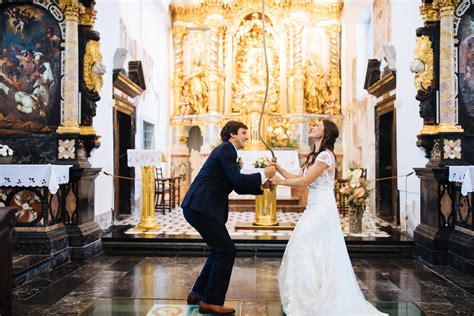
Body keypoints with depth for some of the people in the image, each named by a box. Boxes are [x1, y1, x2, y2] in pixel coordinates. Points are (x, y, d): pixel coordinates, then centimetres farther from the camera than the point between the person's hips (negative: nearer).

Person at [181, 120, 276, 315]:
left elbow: (239, 187, 22)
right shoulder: (226, 149, -8)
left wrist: (264, 184, 14)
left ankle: (198, 293, 26)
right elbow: (238, 181, -18)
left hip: (198, 207, 10)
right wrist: (263, 175, -8)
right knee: (227, 250, -5)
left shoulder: (227, 151, 22)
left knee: (220, 250, 17)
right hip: (201, 207, -10)